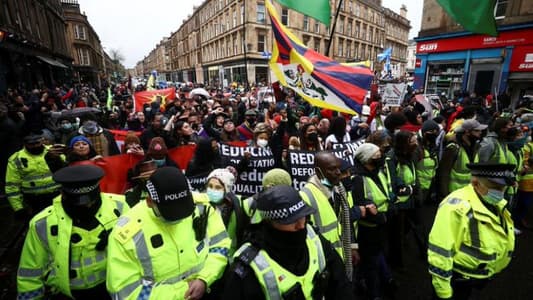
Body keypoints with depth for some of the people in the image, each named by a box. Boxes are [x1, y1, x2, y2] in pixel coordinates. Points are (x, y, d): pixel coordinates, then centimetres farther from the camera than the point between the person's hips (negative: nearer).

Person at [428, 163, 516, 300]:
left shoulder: (497, 204, -3)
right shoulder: (457, 207, -33)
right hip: (457, 279, -8)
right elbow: (439, 253, -31)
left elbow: (500, 240, 14)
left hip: (481, 277, 8)